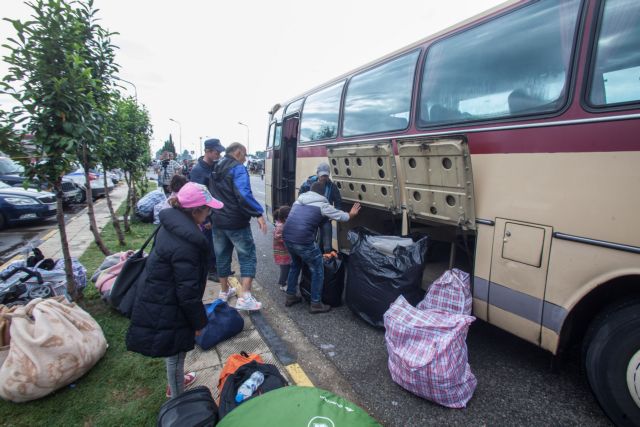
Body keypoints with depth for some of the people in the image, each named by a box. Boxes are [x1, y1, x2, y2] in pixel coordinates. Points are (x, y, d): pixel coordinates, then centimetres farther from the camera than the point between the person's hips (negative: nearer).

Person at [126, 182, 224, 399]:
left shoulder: (170, 225, -2)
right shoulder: (185, 245, -32)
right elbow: (188, 291, -25)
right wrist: (199, 322, -11)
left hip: (156, 300, 9)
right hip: (167, 312, -9)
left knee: (173, 353, 29)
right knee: (175, 354, 14)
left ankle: (176, 380, 53)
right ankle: (177, 397, 36)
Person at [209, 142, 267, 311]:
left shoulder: (216, 170, 14)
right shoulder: (238, 168, -13)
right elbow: (244, 195, -27)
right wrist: (258, 213, -26)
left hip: (218, 221, 8)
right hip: (236, 222, -8)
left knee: (222, 256, 18)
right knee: (248, 257, -2)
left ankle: (224, 291, 32)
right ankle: (245, 298, -10)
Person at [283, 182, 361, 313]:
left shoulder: (299, 200, 19)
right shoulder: (322, 205, 3)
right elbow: (341, 216, 12)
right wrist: (351, 214, 34)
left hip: (287, 237, 7)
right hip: (303, 240, -7)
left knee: (295, 265, 29)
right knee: (317, 270, 10)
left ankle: (290, 296, 37)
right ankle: (316, 304, 17)